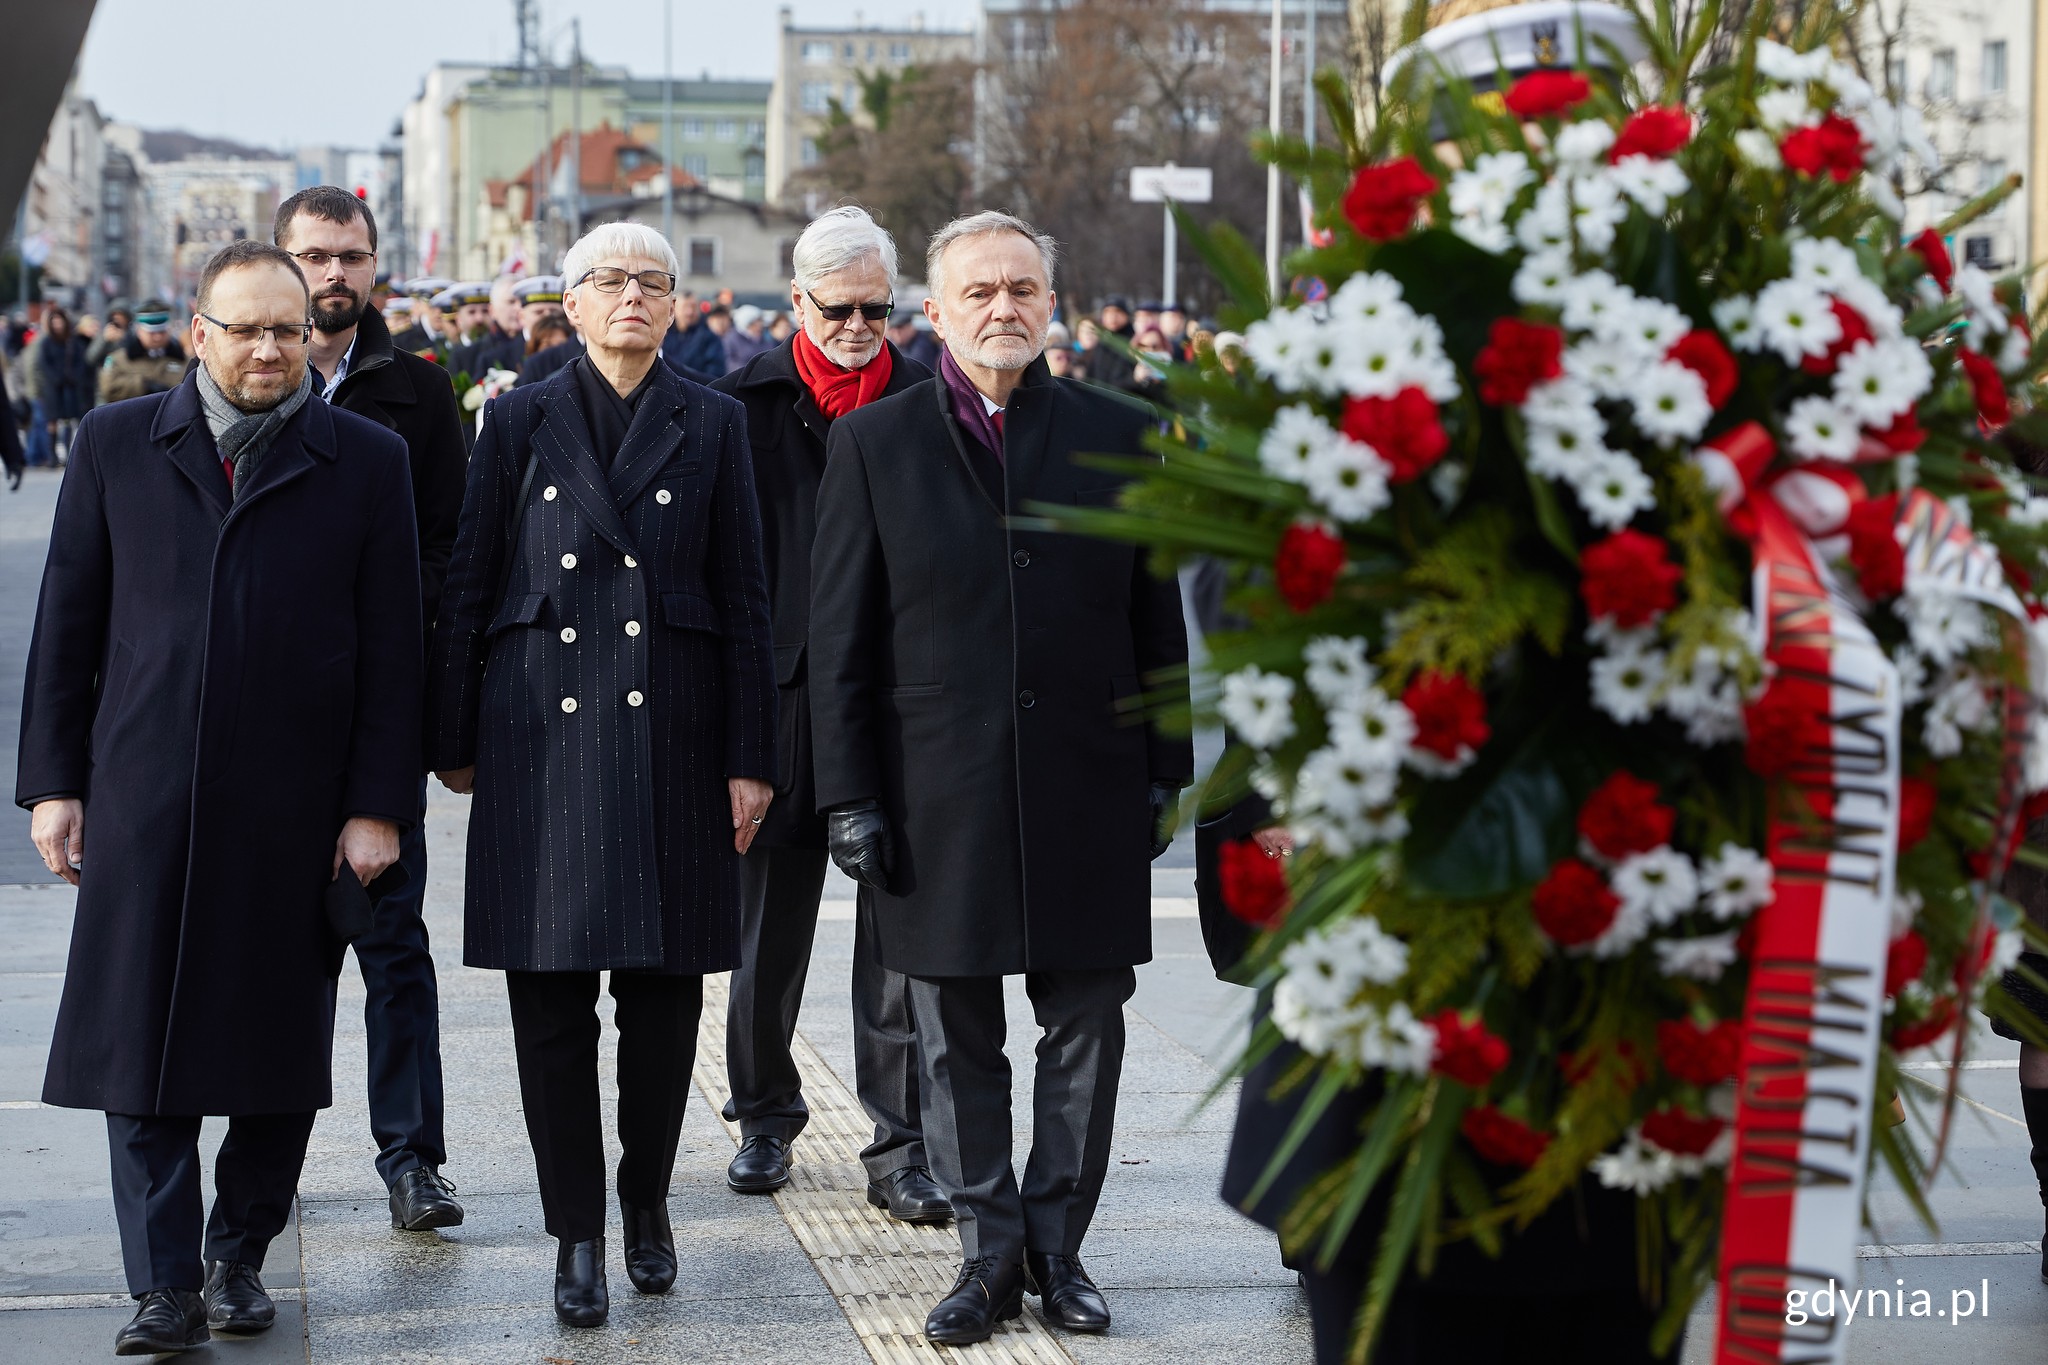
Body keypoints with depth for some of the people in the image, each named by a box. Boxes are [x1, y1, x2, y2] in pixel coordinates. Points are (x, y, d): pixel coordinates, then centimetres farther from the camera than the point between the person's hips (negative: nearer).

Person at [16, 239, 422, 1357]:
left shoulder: (365, 461, 4)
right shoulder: (117, 445, 8)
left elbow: (390, 647, 3)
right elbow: (68, 622, 9)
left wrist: (377, 804, -2)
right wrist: (54, 781, 4)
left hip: (298, 812, 0)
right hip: (145, 802, 1)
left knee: (279, 1050, 7)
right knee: (140, 1047, -2)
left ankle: (240, 1255, 23)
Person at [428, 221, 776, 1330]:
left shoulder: (711, 425, 7)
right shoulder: (518, 422, 7)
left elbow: (744, 600, 5)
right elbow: (469, 587, 8)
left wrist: (750, 758, 0)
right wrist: (454, 739, 4)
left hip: (670, 730, 0)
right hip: (542, 727, 0)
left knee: (665, 988, 4)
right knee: (550, 995, -1)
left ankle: (647, 1203, 22)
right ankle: (578, 1231, 7)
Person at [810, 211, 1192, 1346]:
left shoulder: (1115, 435, 5)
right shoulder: (873, 443, 2)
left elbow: (1155, 616, 8)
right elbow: (839, 639, 1)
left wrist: (1164, 772, 4)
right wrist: (848, 795, -4)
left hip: (1089, 788, 1)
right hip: (939, 797, -1)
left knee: (1086, 1028, 7)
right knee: (958, 1040, 7)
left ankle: (1056, 1242, 20)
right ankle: (989, 1249, 19)